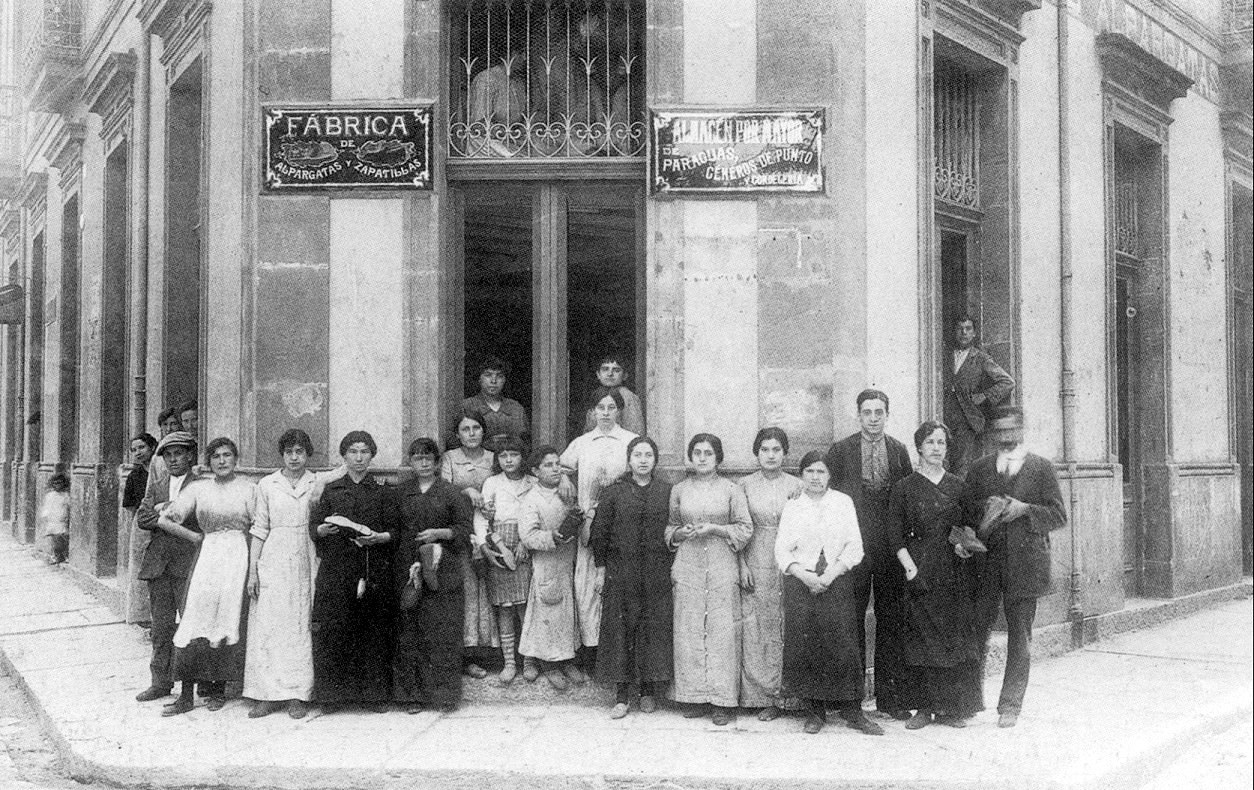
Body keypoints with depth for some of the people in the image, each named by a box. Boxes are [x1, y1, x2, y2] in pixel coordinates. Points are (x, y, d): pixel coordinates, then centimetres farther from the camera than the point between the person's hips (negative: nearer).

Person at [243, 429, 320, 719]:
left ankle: (298, 695, 5)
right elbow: (259, 530, 6)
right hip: (273, 561, 0)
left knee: (300, 626, -1)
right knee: (267, 625, -4)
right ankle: (268, 695, 2)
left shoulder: (318, 484, 6)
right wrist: (252, 570, 1)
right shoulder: (267, 485, 6)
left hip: (306, 560, 0)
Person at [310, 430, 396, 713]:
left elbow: (396, 530, 5)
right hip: (335, 570, 1)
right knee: (333, 630, -4)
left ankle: (375, 694, 8)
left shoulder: (383, 491, 9)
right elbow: (313, 527, 8)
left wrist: (378, 537, -14)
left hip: (373, 570, -1)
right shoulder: (331, 490, 12)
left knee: (374, 631, -1)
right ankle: (332, 694, 6)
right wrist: (325, 529, -12)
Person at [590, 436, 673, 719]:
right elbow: (599, 532, 5)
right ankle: (622, 696, 6)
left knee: (654, 629, 3)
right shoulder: (613, 493, 3)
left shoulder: (668, 492, 6)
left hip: (657, 576, 1)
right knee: (620, 629, -1)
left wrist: (673, 565, 1)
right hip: (621, 573, 0)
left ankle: (649, 692, 16)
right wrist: (601, 566, 1)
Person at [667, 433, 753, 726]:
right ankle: (694, 696, 10)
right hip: (688, 566, 2)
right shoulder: (680, 490, 10)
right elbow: (670, 528, 18)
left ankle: (722, 700, 2)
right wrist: (682, 532, -3)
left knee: (722, 630, -4)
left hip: (722, 566, -2)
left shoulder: (731, 489, 3)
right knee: (688, 630, 0)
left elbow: (745, 529, 2)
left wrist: (714, 528, -11)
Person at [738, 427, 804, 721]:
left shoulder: (795, 486, 1)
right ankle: (764, 696, 10)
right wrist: (742, 566, -3)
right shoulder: (746, 485, 4)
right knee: (756, 630, 1)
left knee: (787, 628, 0)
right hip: (755, 564, 1)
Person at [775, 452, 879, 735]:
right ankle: (814, 712, 10)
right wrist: (805, 576, -13)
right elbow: (782, 552, 3)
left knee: (842, 646, -5)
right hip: (801, 583, 1)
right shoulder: (792, 508, 8)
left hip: (837, 582, 0)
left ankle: (853, 712, 4)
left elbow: (854, 547, 1)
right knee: (805, 647, -1)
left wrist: (829, 575, -10)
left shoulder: (843, 502, 6)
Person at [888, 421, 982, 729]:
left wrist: (965, 544, -5)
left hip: (956, 573, 2)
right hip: (921, 572, -2)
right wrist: (911, 569, -10)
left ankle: (952, 707, 8)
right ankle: (924, 707, 6)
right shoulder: (905, 488, 3)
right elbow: (895, 536, 0)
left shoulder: (959, 486, 11)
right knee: (922, 639, -2)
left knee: (956, 635, 0)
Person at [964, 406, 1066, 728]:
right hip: (985, 562, 1)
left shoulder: (1041, 468, 6)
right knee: (976, 631, 0)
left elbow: (1058, 515, 1)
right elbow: (965, 512, 10)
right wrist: (985, 509, -10)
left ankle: (1010, 706, 11)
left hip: (1025, 563, -1)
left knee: (1020, 638, 3)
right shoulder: (979, 469, 12)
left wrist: (1023, 509, -14)